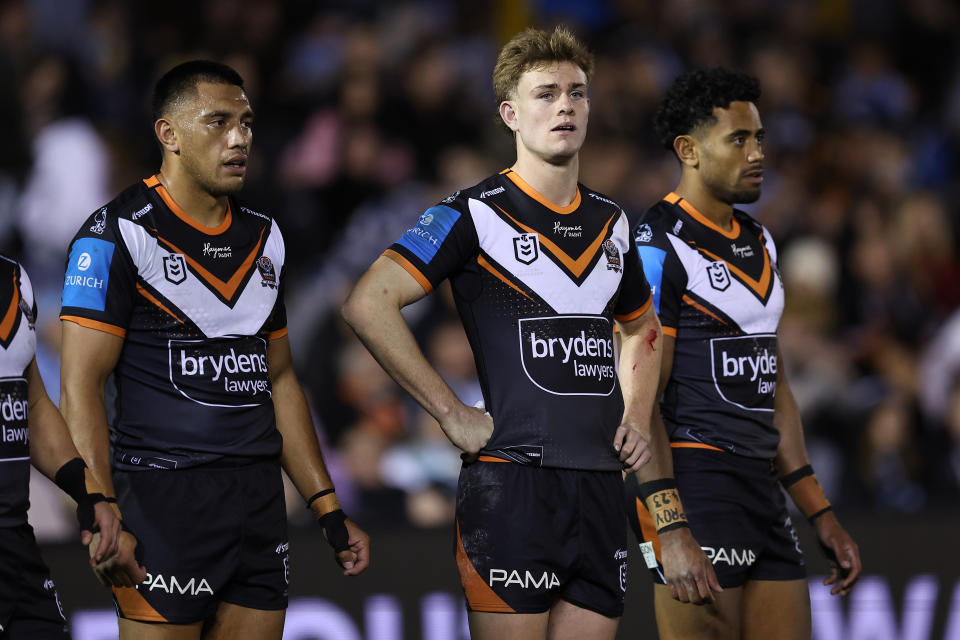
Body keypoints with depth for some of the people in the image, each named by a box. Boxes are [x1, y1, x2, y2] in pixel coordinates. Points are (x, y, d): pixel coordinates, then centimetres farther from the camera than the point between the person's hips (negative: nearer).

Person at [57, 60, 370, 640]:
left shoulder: (264, 239, 15)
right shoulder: (119, 234, -6)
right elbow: (81, 385, -11)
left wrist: (328, 508, 17)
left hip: (259, 500, 6)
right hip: (162, 499, -6)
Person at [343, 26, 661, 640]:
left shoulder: (611, 221, 15)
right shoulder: (476, 215, -4)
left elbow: (643, 328, 34)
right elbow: (368, 303, -13)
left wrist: (636, 418, 17)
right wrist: (451, 412, -13)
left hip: (601, 485, 6)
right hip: (511, 480, -6)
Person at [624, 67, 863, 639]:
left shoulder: (760, 243, 17)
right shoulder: (658, 247, -10)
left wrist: (822, 515, 19)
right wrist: (671, 530, -24)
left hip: (761, 484, 8)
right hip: (693, 483, -8)